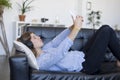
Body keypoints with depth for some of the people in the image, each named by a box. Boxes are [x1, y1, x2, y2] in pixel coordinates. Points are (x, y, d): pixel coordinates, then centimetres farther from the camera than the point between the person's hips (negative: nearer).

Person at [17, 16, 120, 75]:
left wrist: (74, 25, -10)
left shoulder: (43, 49, 6)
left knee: (105, 27, 5)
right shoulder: (42, 61, -23)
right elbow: (61, 51, -36)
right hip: (86, 65, -9)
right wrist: (77, 28, -33)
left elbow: (56, 40, 4)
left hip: (82, 56, 10)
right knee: (107, 31, -10)